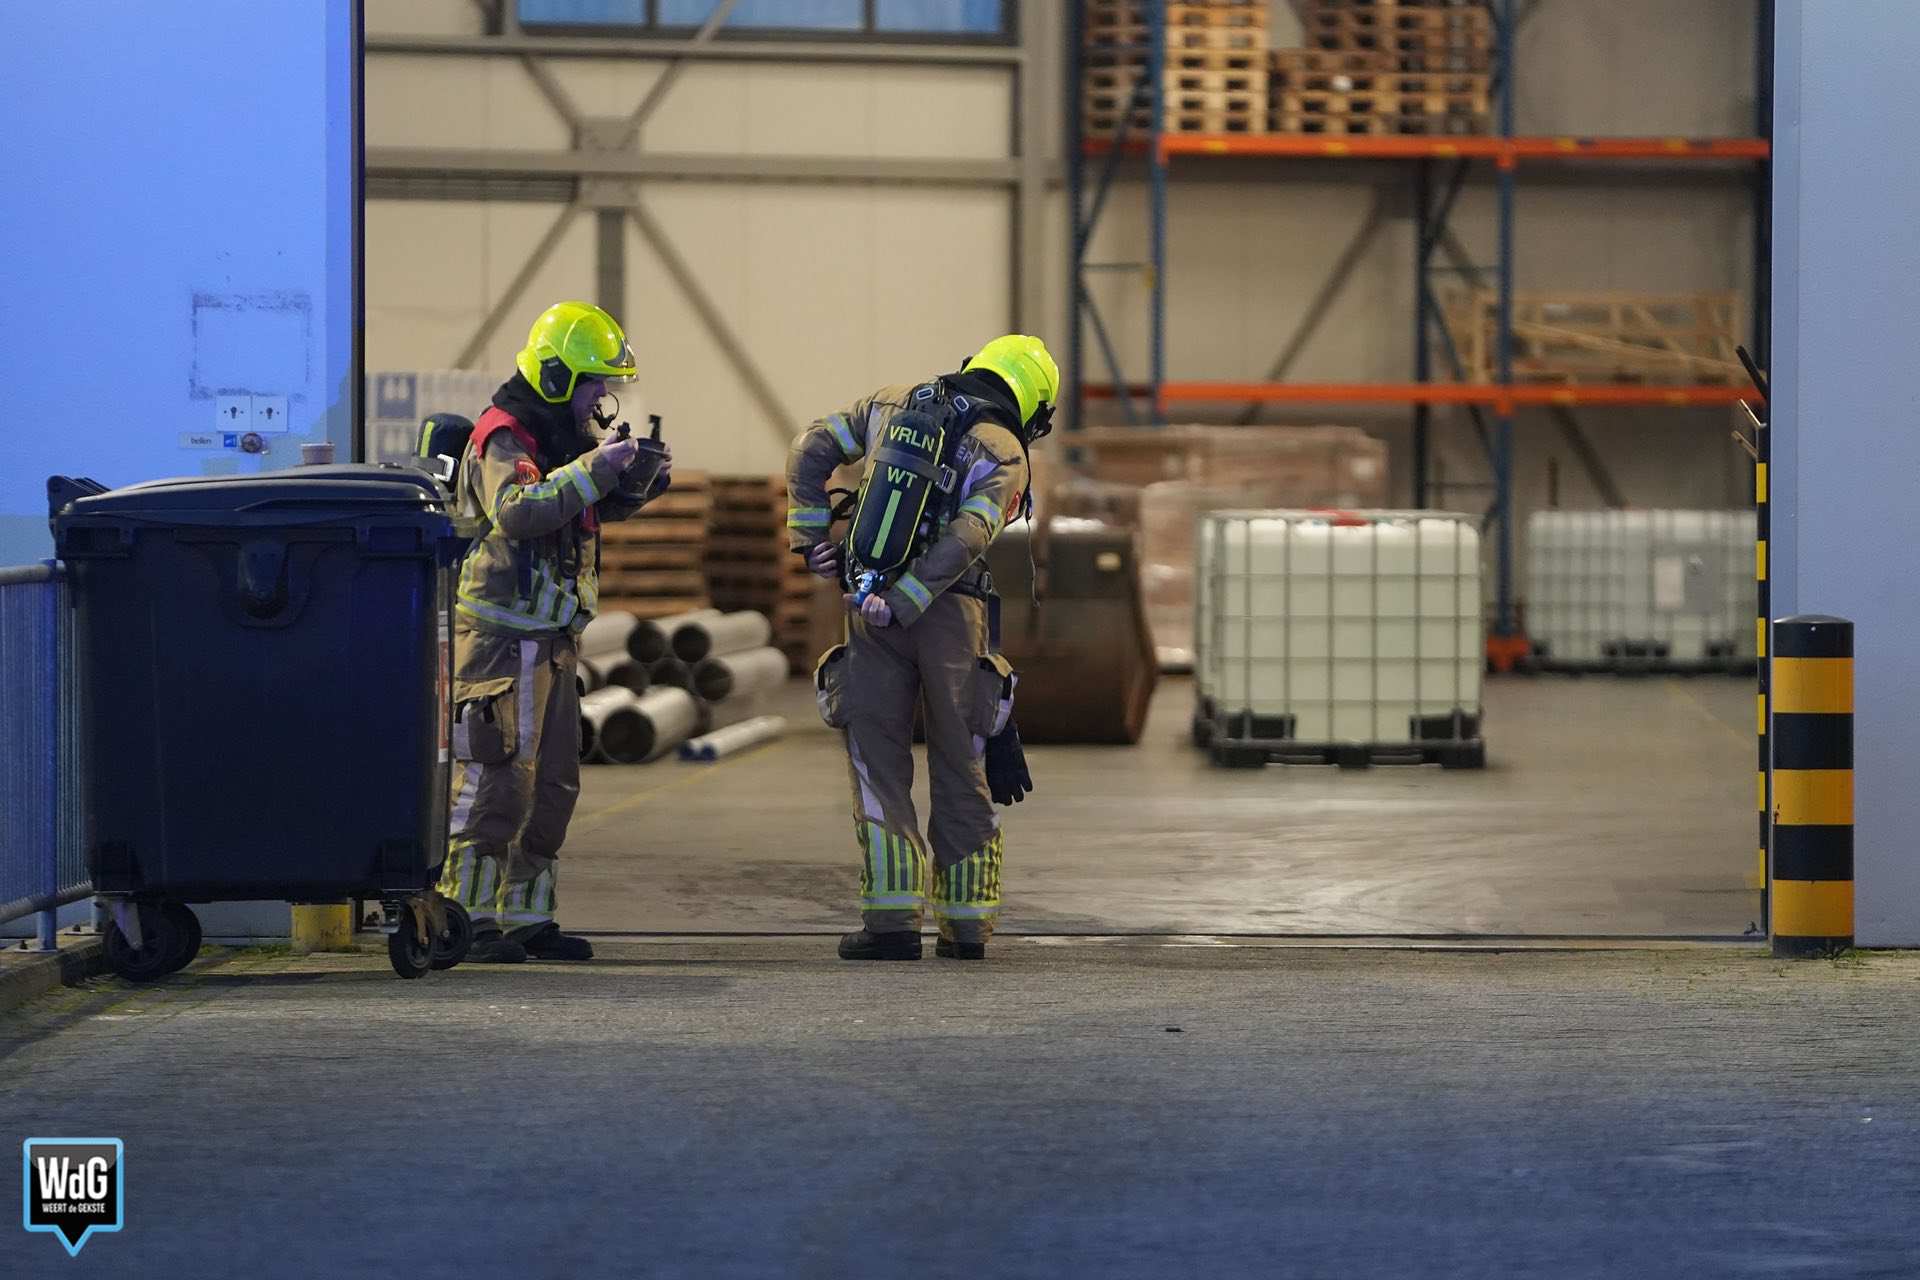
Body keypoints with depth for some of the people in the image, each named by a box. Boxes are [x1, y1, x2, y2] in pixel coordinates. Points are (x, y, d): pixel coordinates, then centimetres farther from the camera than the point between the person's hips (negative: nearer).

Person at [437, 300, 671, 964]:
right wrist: (594, 468, -33)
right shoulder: (504, 438, -15)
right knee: (498, 780, -10)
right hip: (501, 635, -10)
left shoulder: (565, 434, 14)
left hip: (550, 638, 10)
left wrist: (640, 479, 4)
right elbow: (518, 512, -32)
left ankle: (526, 916, 17)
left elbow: (602, 506, 24)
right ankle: (467, 917, -6)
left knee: (554, 782, 12)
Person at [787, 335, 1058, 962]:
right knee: (961, 769, 9)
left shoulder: (893, 404, 10)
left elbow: (810, 451, 9)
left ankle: (892, 919, -4)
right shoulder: (1003, 454, -2)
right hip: (954, 614, -2)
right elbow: (966, 539, -16)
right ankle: (966, 925, 12)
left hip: (872, 611, 2)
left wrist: (810, 535, 12)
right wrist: (900, 605, -16)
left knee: (878, 763, 5)